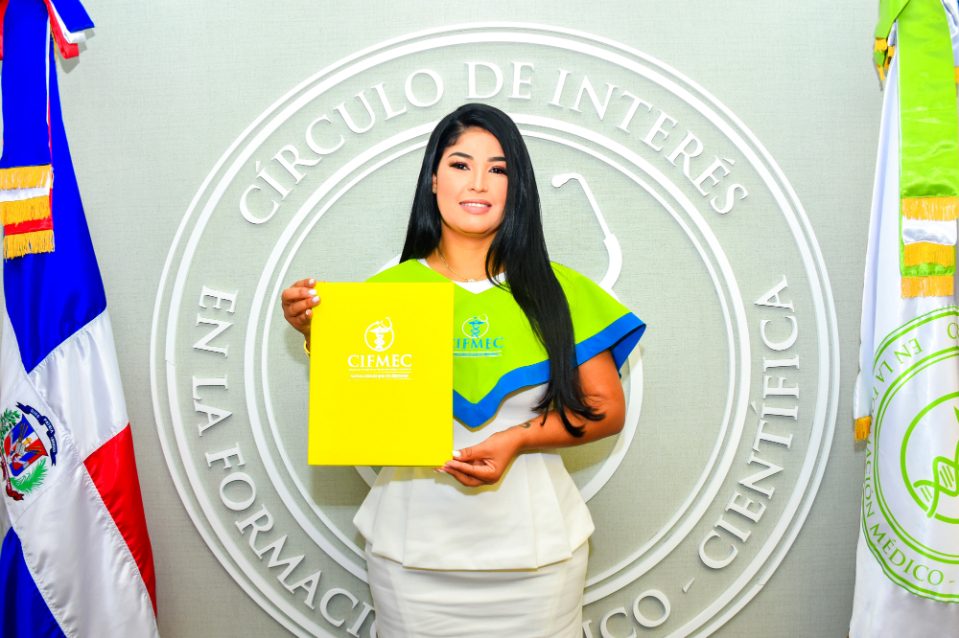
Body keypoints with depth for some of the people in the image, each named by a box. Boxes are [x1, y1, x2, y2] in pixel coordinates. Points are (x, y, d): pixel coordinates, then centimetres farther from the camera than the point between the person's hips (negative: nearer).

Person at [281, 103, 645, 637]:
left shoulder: (558, 292, 0)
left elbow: (608, 410, 1)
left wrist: (519, 439, -13)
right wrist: (314, 332, -13)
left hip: (535, 549, 1)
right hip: (413, 551, 0)